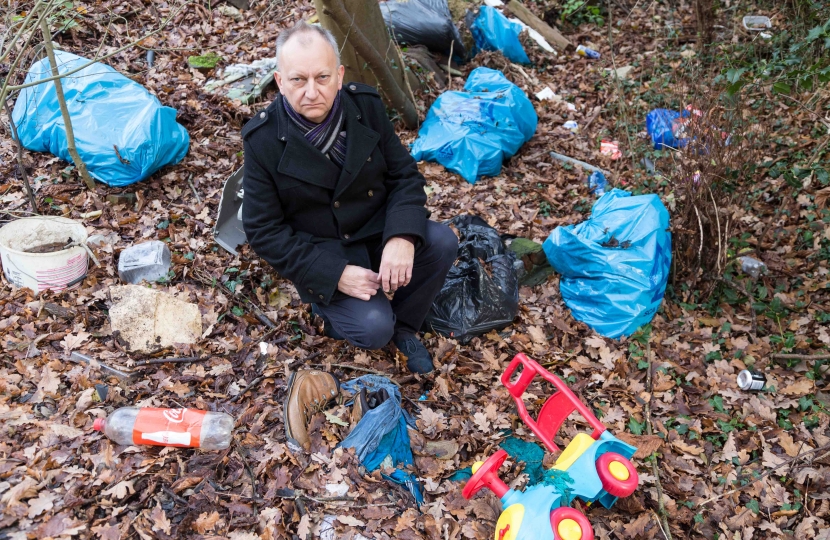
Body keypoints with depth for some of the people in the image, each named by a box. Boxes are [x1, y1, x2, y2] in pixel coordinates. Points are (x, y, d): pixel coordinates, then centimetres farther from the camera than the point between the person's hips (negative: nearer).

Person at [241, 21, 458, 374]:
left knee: (442, 242, -22)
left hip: (377, 231, 4)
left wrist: (402, 236, -25)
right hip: (320, 254, -4)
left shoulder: (366, 106, -11)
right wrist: (334, 272, -25)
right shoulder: (263, 139, -19)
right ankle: (327, 305, 12)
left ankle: (404, 325, 5)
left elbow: (404, 175, -5)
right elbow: (264, 231, -14)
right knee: (374, 327, -25)